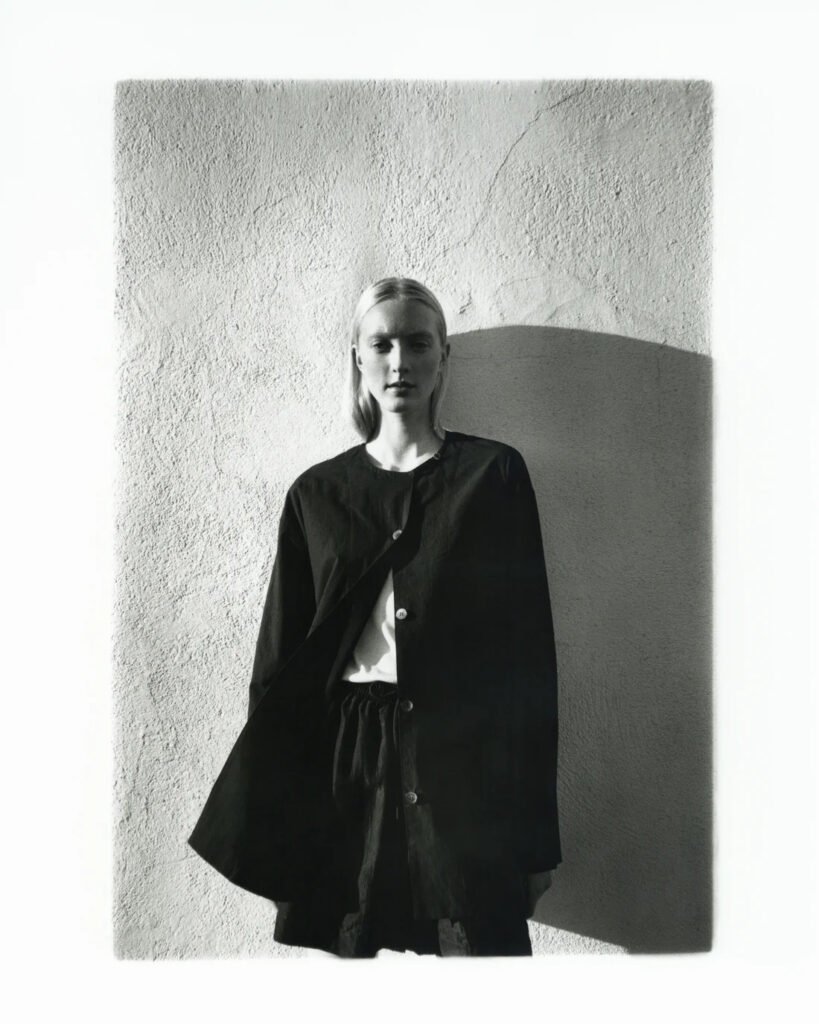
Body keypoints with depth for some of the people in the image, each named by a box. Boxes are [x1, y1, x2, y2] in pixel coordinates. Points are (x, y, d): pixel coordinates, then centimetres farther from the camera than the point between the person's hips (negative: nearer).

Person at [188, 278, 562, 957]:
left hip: (466, 756, -1)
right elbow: (280, 660, 9)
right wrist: (266, 823, 6)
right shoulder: (317, 492, 8)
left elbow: (530, 642, 0)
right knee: (342, 943, 6)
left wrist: (537, 831, -2)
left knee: (482, 940, -1)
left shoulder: (494, 473, 2)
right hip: (345, 761, 2)